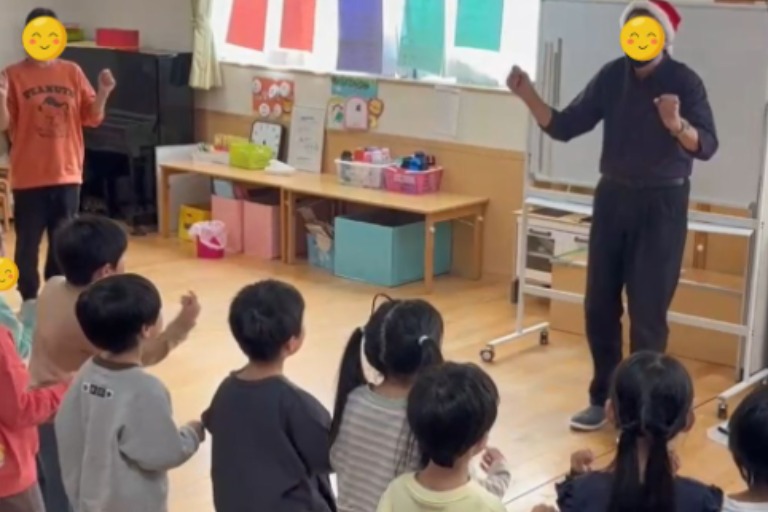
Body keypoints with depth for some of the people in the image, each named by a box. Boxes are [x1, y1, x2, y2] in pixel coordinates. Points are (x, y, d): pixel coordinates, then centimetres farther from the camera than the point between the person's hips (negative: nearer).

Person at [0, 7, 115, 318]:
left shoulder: (72, 73, 5)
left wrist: (103, 94, -11)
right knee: (28, 242, 4)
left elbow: (92, 118, 6)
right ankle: (29, 300, 19)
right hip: (29, 177, -3)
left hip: (67, 173, 3)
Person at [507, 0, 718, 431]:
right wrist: (528, 95, -13)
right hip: (613, 197, 5)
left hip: (662, 203, -4)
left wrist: (676, 124, -41)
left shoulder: (684, 81, -11)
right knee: (599, 306, 8)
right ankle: (603, 398, 22)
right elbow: (565, 127, 1)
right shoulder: (612, 76, 1)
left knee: (647, 311, -3)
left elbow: (707, 146, -21)